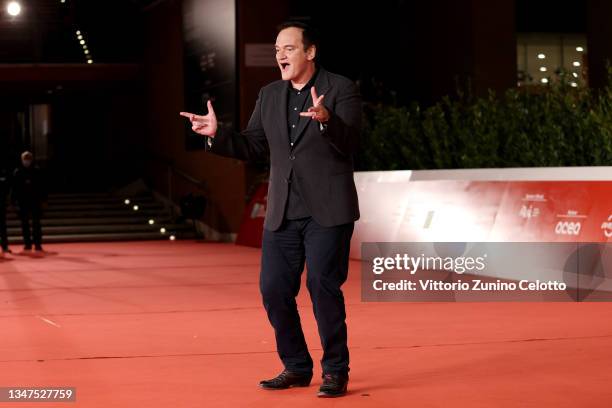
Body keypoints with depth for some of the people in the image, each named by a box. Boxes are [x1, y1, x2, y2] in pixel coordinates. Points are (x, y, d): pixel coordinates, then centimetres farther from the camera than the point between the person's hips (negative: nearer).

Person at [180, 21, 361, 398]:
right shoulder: (269, 95, 12)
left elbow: (350, 143, -16)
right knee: (274, 289, 4)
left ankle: (336, 372, 7)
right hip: (283, 214, 6)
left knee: (324, 288, -7)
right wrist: (217, 134, -2)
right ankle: (296, 367, 19)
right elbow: (252, 147, 14)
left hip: (327, 211, -6)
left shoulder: (341, 89, -5)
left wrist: (326, 119, -35)